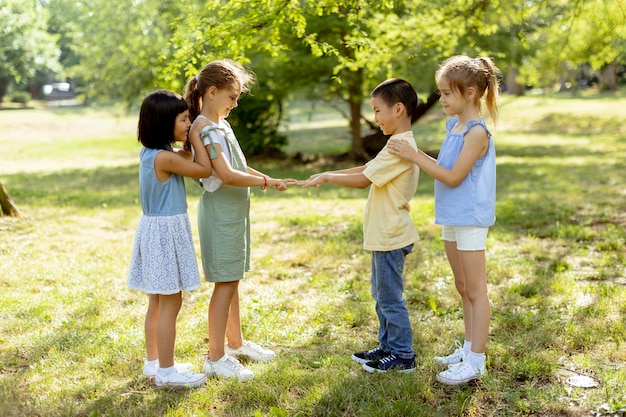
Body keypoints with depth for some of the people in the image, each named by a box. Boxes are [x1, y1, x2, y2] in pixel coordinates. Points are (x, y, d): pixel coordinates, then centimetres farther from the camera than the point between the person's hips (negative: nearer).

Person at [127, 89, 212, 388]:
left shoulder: (150, 153, 7)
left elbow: (185, 162, 23)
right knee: (170, 303, 0)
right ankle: (166, 372, 9)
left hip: (155, 229, 10)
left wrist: (186, 141, 10)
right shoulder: (164, 157, -22)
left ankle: (154, 362, 29)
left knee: (158, 302, 17)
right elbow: (204, 169, -13)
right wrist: (196, 137, -6)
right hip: (166, 232, -10)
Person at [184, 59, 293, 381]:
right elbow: (227, 175, -28)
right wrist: (265, 181, -20)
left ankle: (235, 343, 31)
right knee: (225, 283, -4)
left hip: (235, 210, 9)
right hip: (220, 211, -9)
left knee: (233, 280, 17)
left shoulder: (221, 125, 12)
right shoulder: (206, 130, -19)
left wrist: (268, 180, 5)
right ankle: (216, 357, 4)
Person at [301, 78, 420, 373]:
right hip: (384, 235, 10)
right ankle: (387, 346, 30)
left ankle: (403, 355, 10)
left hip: (391, 237, -10)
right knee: (381, 294, 19)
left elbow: (363, 180, -21)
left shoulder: (400, 146, -21)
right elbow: (366, 169, 14)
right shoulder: (401, 144, 12)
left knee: (390, 297, 0)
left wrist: (326, 177, -12)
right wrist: (330, 175, 6)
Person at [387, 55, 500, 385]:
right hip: (452, 218, 9)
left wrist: (414, 157, -18)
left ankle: (475, 362, 6)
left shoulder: (477, 132, -18)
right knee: (462, 287, 17)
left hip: (470, 218, -9)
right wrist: (414, 155, 2)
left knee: (475, 290, -1)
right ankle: (469, 348, 29)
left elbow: (453, 176, -19)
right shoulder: (454, 126, 9)